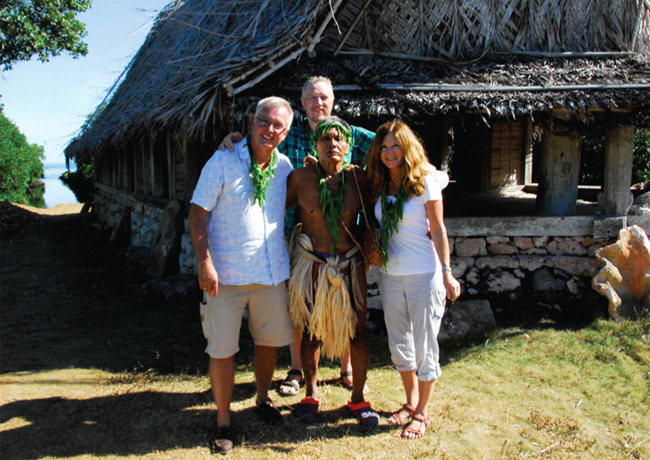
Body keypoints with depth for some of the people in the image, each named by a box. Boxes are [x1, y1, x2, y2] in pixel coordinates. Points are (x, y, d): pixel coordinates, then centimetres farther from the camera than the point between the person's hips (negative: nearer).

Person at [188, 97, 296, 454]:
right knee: (222, 349, 2)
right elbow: (197, 214, -10)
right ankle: (223, 421, 18)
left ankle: (263, 399, 39)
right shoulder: (223, 161, -8)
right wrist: (205, 263, -17)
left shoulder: (284, 166, 6)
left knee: (269, 340, 17)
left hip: (272, 272, 5)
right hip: (227, 274, -4)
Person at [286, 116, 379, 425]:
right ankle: (311, 393, 31)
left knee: (358, 332, 4)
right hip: (311, 264, -1)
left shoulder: (356, 177, -1)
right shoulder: (300, 178, -6)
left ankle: (358, 398, 23)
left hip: (349, 265, 1)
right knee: (311, 330, 11)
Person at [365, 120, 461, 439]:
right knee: (399, 344, 15)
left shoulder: (424, 181, -8)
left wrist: (446, 273, -10)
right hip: (390, 274, 5)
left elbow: (438, 230, -7)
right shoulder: (378, 185, 5)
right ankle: (411, 401, 35)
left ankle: (422, 413, 20)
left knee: (424, 346, 4)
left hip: (424, 275, -5)